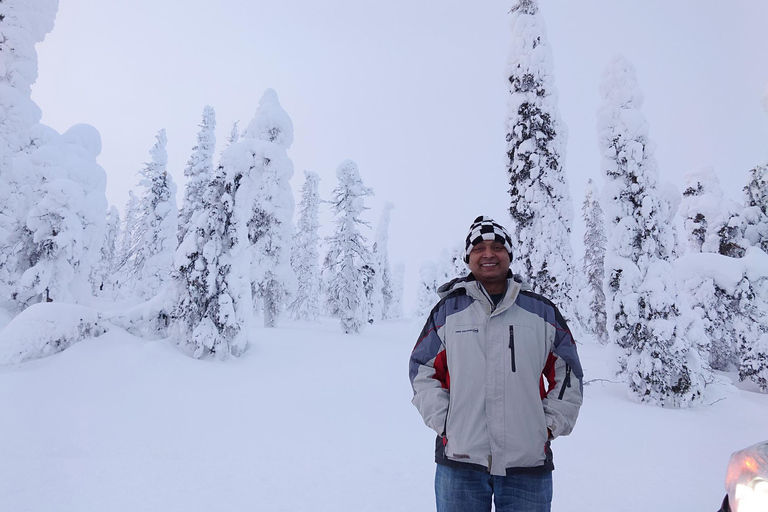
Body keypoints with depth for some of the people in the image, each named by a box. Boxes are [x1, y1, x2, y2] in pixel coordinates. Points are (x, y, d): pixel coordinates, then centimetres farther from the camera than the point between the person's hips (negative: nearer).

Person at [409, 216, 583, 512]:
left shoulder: (542, 311, 6)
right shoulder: (448, 310, 3)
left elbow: (568, 374, 11)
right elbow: (423, 371, 6)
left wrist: (549, 425, 3)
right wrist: (443, 423, -3)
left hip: (528, 466, 1)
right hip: (459, 462, 0)